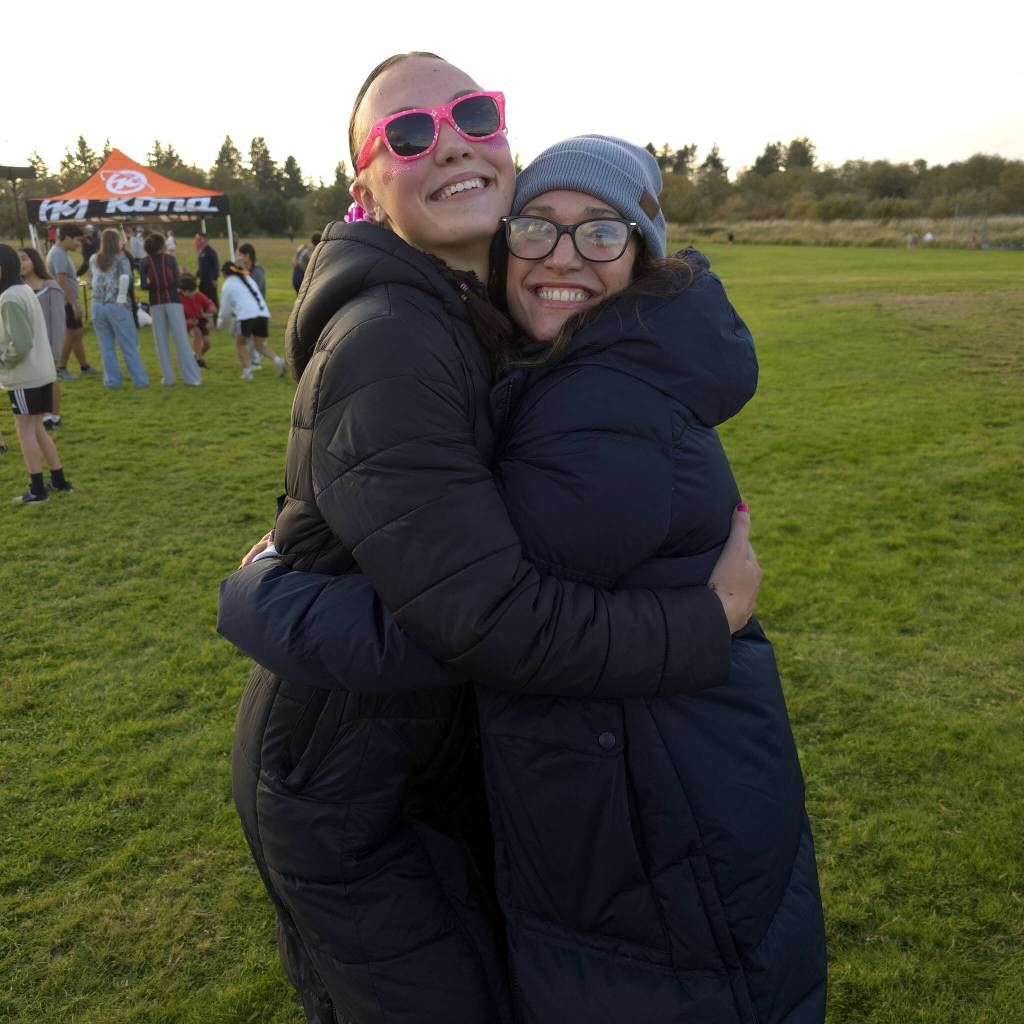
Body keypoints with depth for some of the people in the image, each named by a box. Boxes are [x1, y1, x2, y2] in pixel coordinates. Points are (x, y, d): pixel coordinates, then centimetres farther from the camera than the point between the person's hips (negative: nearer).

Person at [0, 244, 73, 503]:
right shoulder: (24, 290, 11)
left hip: (24, 375, -9)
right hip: (40, 371, 9)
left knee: (25, 428, -1)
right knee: (35, 427, 16)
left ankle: (37, 489, 3)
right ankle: (59, 481, 20)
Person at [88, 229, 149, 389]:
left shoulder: (95, 260, 9)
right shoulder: (121, 258, -5)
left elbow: (94, 280, 13)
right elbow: (125, 277, -19)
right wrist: (122, 296, -11)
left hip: (97, 305, 4)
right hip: (116, 306, -4)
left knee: (107, 346, 9)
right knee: (129, 345, 5)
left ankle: (113, 379, 13)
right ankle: (139, 379, 9)